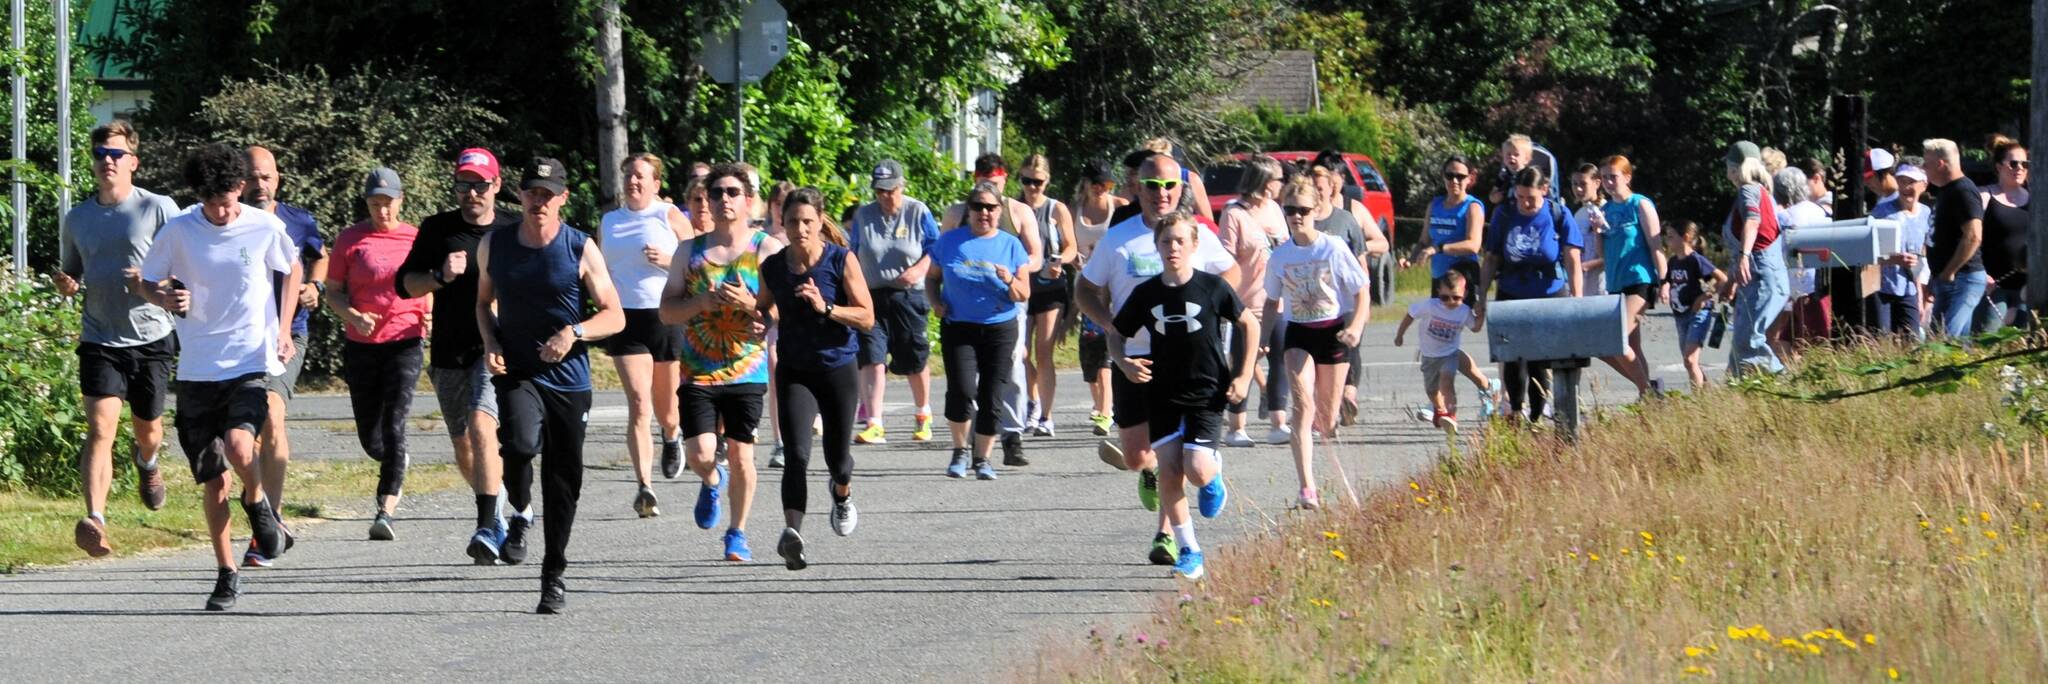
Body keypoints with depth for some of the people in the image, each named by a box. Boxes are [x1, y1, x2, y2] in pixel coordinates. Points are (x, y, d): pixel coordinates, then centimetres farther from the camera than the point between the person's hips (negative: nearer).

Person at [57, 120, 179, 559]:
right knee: (100, 428, -16)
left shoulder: (159, 210, -3)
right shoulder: (77, 219, 8)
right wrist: (66, 286, -4)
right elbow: (70, 275, 20)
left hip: (150, 338, -1)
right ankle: (95, 521, -27)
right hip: (99, 341, 1)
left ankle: (146, 463, 52)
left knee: (148, 430, 15)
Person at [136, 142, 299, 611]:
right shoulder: (178, 232, -4)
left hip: (252, 362, -2)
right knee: (214, 479, 4)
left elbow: (293, 270, 15)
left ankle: (257, 502, 8)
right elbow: (147, 284, 7)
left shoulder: (265, 228, -4)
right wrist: (166, 299, -16)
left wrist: (284, 330, 7)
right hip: (198, 369, 2)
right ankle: (226, 575, 17)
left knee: (239, 446, -26)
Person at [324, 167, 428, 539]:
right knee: (370, 438, 8)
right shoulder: (350, 240, 2)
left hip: (404, 344, -1)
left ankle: (386, 511, -21)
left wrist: (429, 314, -2)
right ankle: (398, 464, 43)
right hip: (361, 346, 2)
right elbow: (333, 291, 5)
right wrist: (353, 316, -14)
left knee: (394, 426, -16)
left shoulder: (416, 239, 5)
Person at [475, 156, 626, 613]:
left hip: (569, 381, 0)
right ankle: (519, 511, 1)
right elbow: (484, 302, 20)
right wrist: (491, 344, 1)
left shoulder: (580, 250, -4)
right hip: (516, 372, 0)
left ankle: (554, 577, 20)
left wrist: (574, 332, -20)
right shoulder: (495, 246, 3)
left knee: (563, 482, 5)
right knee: (520, 443, -30)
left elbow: (614, 317, -2)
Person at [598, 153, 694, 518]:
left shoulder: (668, 216, 1)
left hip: (667, 319, -2)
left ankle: (672, 435, 50)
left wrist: (669, 260, -16)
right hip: (625, 320, 2)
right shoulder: (608, 223, 12)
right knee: (638, 404, -14)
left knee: (665, 409, 12)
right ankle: (645, 488, -21)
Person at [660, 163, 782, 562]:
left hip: (747, 371, -1)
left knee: (741, 455, 0)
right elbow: (667, 311, 6)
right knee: (700, 452, -10)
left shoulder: (768, 250, -1)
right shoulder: (690, 252, 7)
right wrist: (702, 302, -12)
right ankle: (712, 482, 26)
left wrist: (749, 303, -22)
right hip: (698, 372, 1)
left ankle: (737, 533, 17)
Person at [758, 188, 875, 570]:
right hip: (794, 371, 1)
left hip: (839, 369, -1)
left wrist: (826, 308, -26)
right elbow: (767, 310, 16)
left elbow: (866, 318, -12)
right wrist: (762, 318, -8)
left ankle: (842, 494, 45)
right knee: (796, 454, -18)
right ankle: (792, 533, -30)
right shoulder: (773, 268, -1)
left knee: (837, 457, 8)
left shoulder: (842, 262, -10)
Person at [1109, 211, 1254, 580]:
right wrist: (1125, 364, -9)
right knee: (1169, 472, -5)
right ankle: (1188, 551, 7)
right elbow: (1117, 335, 11)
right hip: (1163, 395, 3)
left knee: (1197, 470, -15)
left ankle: (1214, 474, 24)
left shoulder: (1213, 287, -8)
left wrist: (1243, 376, 0)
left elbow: (1249, 324, 5)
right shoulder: (1145, 294, -1)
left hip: (1208, 393, -3)